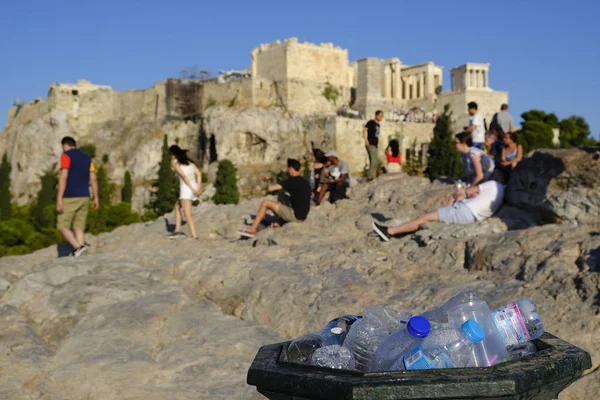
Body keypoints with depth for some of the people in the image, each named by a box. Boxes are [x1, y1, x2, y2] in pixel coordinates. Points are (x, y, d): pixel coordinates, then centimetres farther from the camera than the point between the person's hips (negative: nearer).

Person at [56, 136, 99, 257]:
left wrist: (59, 199, -16)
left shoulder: (66, 155, -5)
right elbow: (93, 179, 10)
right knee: (79, 228, 8)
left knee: (62, 226, 1)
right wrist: (96, 198, 13)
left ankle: (78, 247, -20)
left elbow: (63, 177, -14)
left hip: (70, 197, -6)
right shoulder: (87, 157, 14)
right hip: (84, 197, 6)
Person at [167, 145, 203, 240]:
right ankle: (177, 230, 19)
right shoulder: (188, 161, 18)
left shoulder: (175, 162, -2)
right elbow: (198, 173, 6)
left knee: (187, 215, -7)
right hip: (194, 188, 8)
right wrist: (198, 187, -2)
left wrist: (192, 188, -13)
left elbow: (183, 175, -15)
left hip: (186, 188, -8)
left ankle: (194, 236, -14)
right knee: (177, 207, 23)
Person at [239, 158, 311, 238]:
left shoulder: (292, 181, -15)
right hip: (302, 216, 9)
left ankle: (252, 229, 1)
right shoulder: (304, 182, 11)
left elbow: (270, 188, -16)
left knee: (265, 203, -3)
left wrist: (270, 181, 7)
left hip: (295, 215, -8)